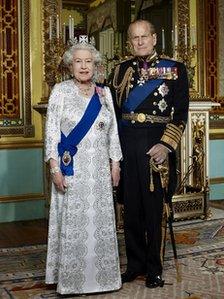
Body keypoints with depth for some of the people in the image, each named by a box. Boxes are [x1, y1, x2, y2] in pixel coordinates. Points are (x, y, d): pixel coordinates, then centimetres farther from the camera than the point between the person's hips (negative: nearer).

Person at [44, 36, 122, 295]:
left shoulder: (104, 93, 10)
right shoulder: (60, 91, -1)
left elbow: (113, 131, 11)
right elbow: (51, 131, -5)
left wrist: (115, 164, 7)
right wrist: (55, 168, -12)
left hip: (99, 170, 3)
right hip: (71, 169, -3)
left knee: (101, 221, 8)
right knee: (72, 222, 2)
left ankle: (101, 274, 22)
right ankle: (71, 278, 16)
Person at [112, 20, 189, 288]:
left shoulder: (175, 69, 2)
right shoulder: (122, 69, 11)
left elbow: (181, 112, -4)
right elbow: (115, 109, 11)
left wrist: (166, 145, -15)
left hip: (157, 145, -3)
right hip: (126, 143, 3)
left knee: (154, 207, 3)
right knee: (131, 207, 8)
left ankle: (154, 268, 18)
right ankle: (135, 263, 24)